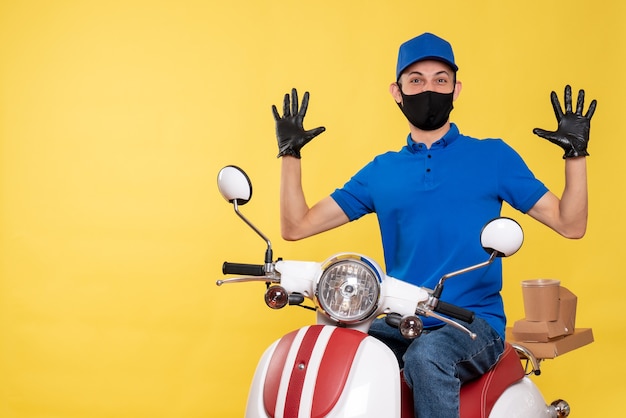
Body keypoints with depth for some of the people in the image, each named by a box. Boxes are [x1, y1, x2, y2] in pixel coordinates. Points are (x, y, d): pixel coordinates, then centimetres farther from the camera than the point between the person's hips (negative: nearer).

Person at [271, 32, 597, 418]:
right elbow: (296, 227, 12)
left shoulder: (493, 157, 6)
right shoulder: (381, 171, 12)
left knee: (426, 357, -35)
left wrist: (576, 154, -6)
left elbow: (570, 225, 6)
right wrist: (290, 154, 3)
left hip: (476, 324, -3)